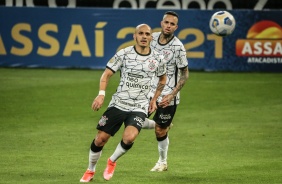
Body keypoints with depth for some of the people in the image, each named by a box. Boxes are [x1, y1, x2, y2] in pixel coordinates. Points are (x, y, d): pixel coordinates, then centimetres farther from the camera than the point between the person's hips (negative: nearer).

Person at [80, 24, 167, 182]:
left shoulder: (158, 59, 2)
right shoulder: (124, 54, -4)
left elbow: (163, 79, 21)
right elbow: (107, 74, -1)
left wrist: (154, 99, 14)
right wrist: (101, 94, -16)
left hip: (140, 108, 0)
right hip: (118, 104, 0)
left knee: (129, 138, -25)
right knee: (100, 139, -2)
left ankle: (112, 161, 7)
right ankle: (90, 171, 24)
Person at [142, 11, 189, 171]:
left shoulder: (178, 47, -17)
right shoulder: (153, 38, -2)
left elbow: (185, 74, -10)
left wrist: (172, 95, -17)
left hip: (167, 96, -5)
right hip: (149, 90, 5)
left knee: (160, 131, 2)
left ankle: (163, 162, 27)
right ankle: (164, 126, 22)